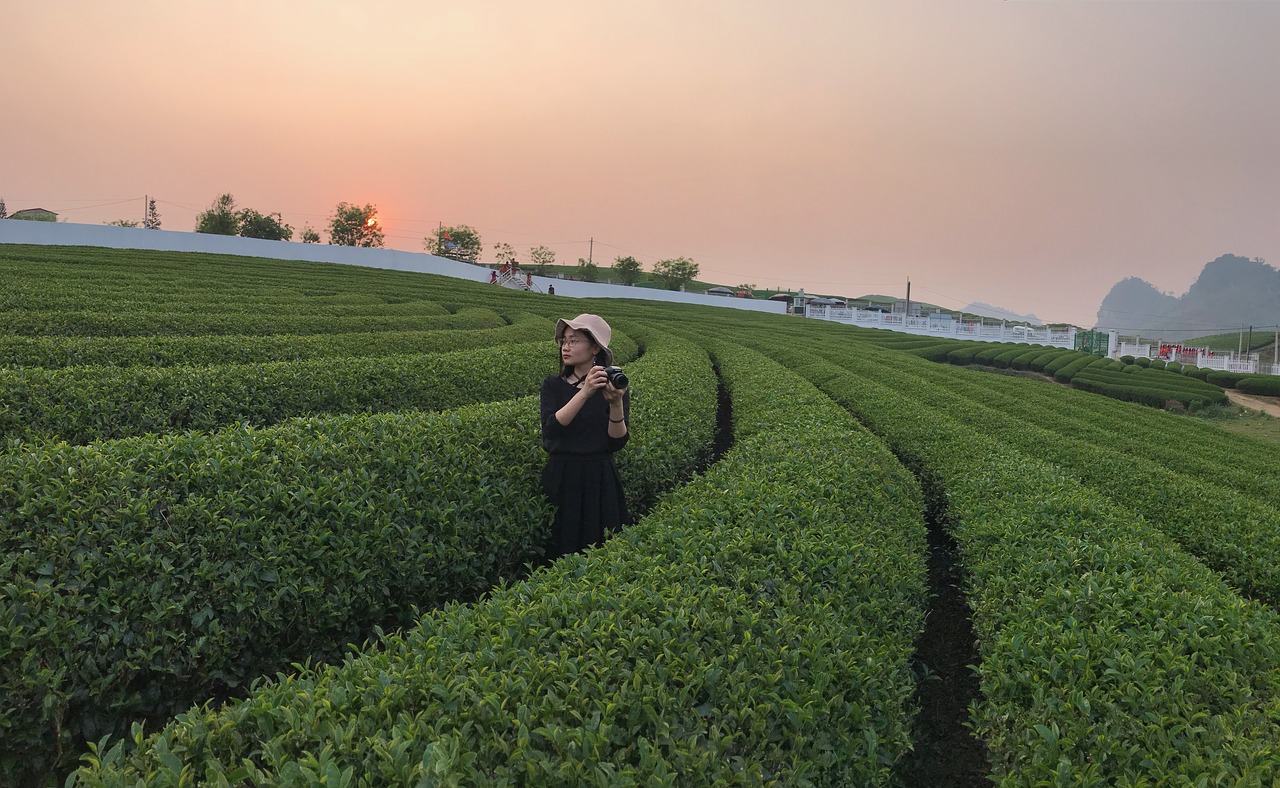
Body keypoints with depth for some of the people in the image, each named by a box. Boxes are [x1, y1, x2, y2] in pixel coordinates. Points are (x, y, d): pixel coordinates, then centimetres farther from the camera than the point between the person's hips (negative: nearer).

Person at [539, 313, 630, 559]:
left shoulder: (615, 387, -1)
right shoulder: (553, 385, 1)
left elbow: (618, 442, -8)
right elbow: (550, 430, -17)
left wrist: (616, 404, -24)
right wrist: (585, 393, -26)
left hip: (600, 482, -1)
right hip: (560, 480, 1)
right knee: (561, 550, 8)